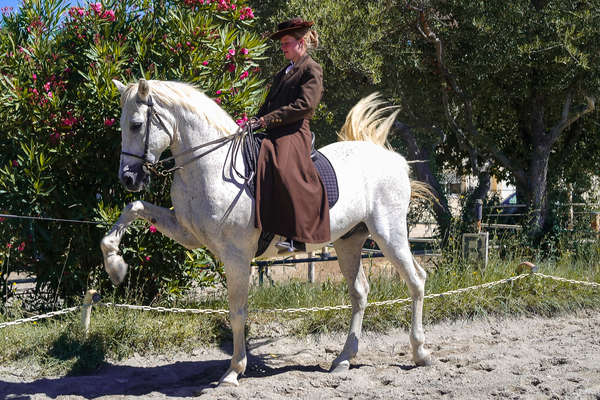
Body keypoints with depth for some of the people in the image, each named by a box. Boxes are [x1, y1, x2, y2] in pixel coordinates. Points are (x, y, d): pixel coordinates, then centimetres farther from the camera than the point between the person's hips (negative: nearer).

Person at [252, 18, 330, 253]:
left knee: (285, 169, -33)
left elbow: (305, 105, -11)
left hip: (294, 133, -9)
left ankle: (297, 236, -31)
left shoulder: (311, 70, 2)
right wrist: (256, 122, 8)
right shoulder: (284, 72, 28)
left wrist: (270, 119, -14)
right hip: (272, 134, 9)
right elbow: (269, 103, 28)